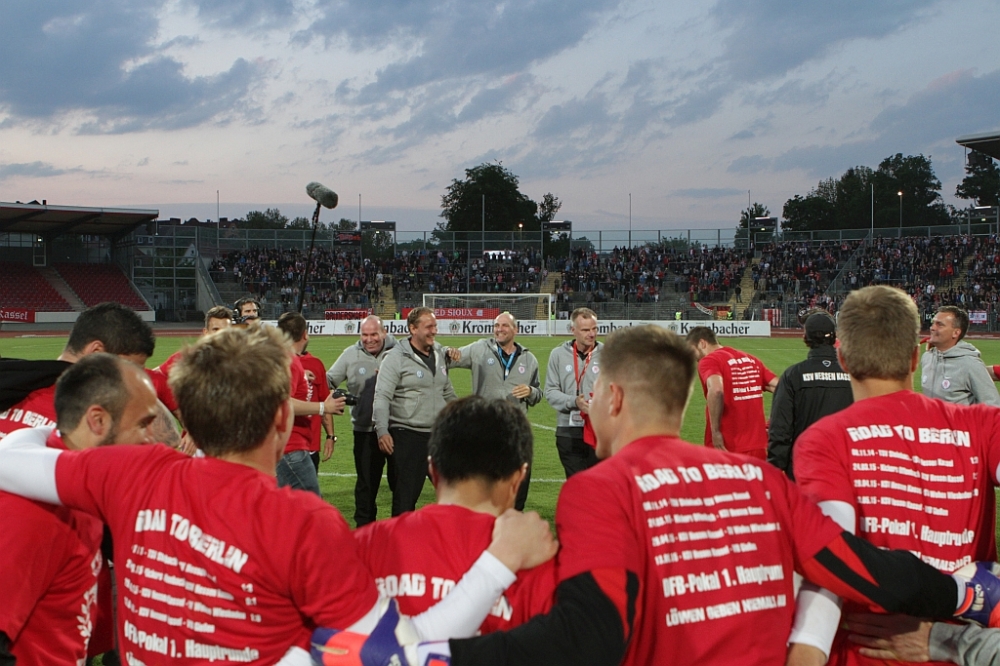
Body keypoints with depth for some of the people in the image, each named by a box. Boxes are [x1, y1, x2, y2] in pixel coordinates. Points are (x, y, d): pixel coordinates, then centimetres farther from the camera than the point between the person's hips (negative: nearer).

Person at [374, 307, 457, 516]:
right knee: (405, 493, -2)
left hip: (438, 434, 6)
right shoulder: (397, 357, -9)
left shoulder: (440, 354, 11)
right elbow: (382, 397, -14)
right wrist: (382, 431, -22)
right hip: (406, 436, -6)